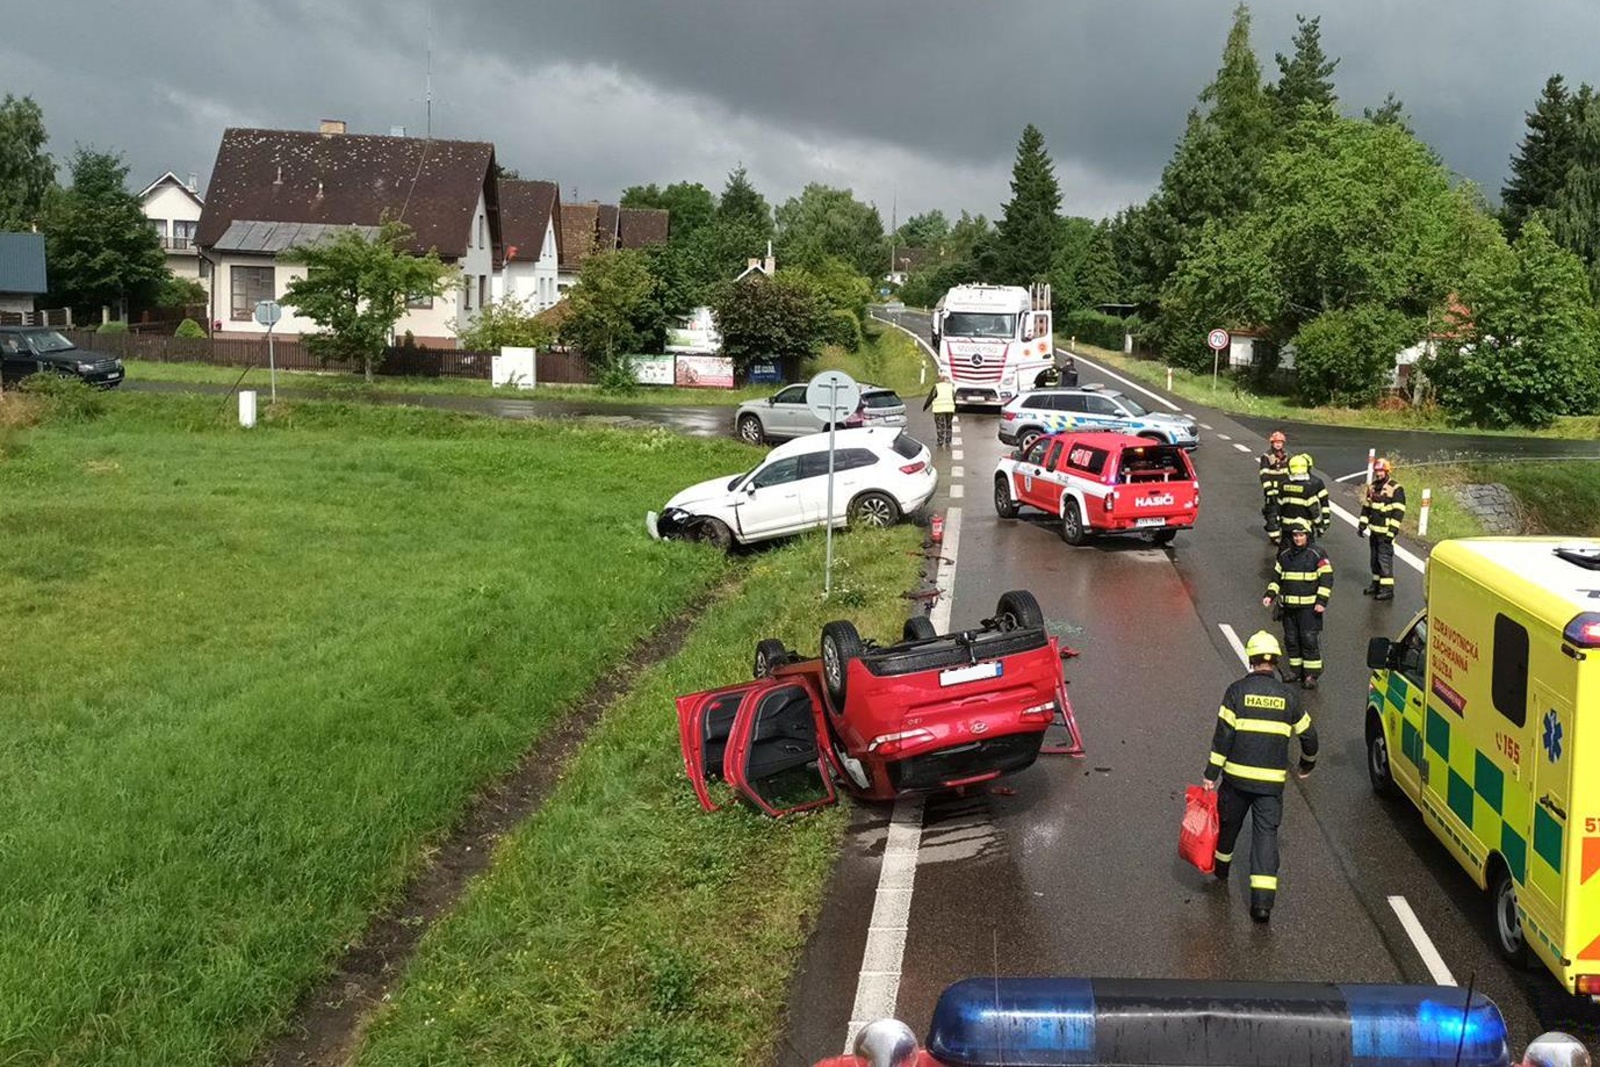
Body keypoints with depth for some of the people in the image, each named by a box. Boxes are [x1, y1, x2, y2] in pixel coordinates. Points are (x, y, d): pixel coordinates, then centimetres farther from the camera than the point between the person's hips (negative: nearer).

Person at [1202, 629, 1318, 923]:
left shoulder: (1237, 690, -4)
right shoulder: (1287, 696, 3)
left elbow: (1223, 735, -8)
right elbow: (1308, 735, 11)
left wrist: (1212, 774, -4)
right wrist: (1306, 765, 30)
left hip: (1237, 775, -1)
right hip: (1272, 780, 1)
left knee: (1228, 823, 20)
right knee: (1266, 832, 0)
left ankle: (1221, 868, 44)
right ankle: (1263, 899, -10)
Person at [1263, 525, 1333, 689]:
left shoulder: (1317, 555, -6)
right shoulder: (1284, 555, 10)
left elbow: (1326, 579, -7)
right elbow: (1276, 576, 18)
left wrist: (1321, 601, -14)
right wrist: (1270, 595, 5)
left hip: (1309, 607, -5)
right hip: (1288, 607, 5)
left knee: (1310, 639, -7)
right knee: (1291, 639, 10)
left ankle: (1311, 674, -1)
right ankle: (1295, 669, 23)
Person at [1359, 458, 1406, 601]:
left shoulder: (1396, 489, -12)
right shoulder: (1372, 487, 12)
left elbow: (1398, 512, -14)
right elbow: (1366, 507, 20)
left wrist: (1392, 531, -19)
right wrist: (1362, 525, 15)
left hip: (1386, 532, -8)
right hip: (1374, 530, 8)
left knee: (1385, 559, -9)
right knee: (1375, 558, 15)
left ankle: (1388, 589, -5)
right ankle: (1376, 584, 26)